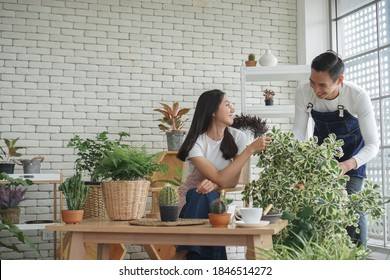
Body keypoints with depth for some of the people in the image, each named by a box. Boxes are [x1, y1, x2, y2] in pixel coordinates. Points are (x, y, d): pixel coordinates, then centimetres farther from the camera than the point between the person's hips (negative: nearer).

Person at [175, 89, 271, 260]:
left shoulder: (237, 137, -7)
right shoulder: (195, 142, -19)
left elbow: (233, 181, -7)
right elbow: (220, 178, -27)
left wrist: (214, 184, -30)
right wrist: (251, 149, -28)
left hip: (215, 200, 2)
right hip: (191, 201, -2)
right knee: (201, 198, -36)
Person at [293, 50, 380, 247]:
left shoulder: (358, 96, -33)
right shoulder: (303, 92, -26)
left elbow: (373, 143, -29)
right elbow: (298, 131, -14)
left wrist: (348, 165, -46)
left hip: (353, 153, -3)